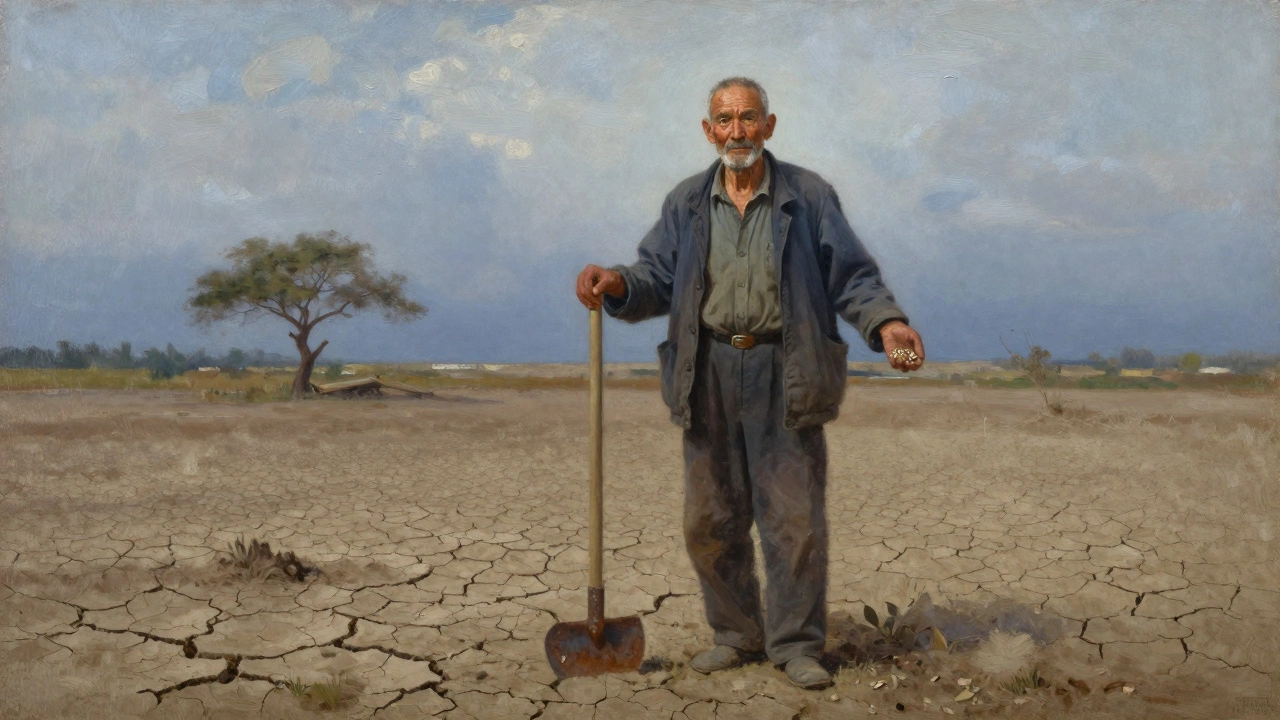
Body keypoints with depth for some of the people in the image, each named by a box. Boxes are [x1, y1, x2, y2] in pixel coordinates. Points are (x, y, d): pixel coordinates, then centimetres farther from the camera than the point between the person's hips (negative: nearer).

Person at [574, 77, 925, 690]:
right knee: (709, 519, 7)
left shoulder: (809, 197, 4)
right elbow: (658, 278, 7)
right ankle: (736, 634, 25)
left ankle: (795, 644, 15)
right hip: (710, 374, 3)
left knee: (794, 516, -1)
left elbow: (851, 276, 1)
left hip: (782, 375, -2)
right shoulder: (685, 203, 12)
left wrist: (885, 322, -17)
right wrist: (618, 284, -15)